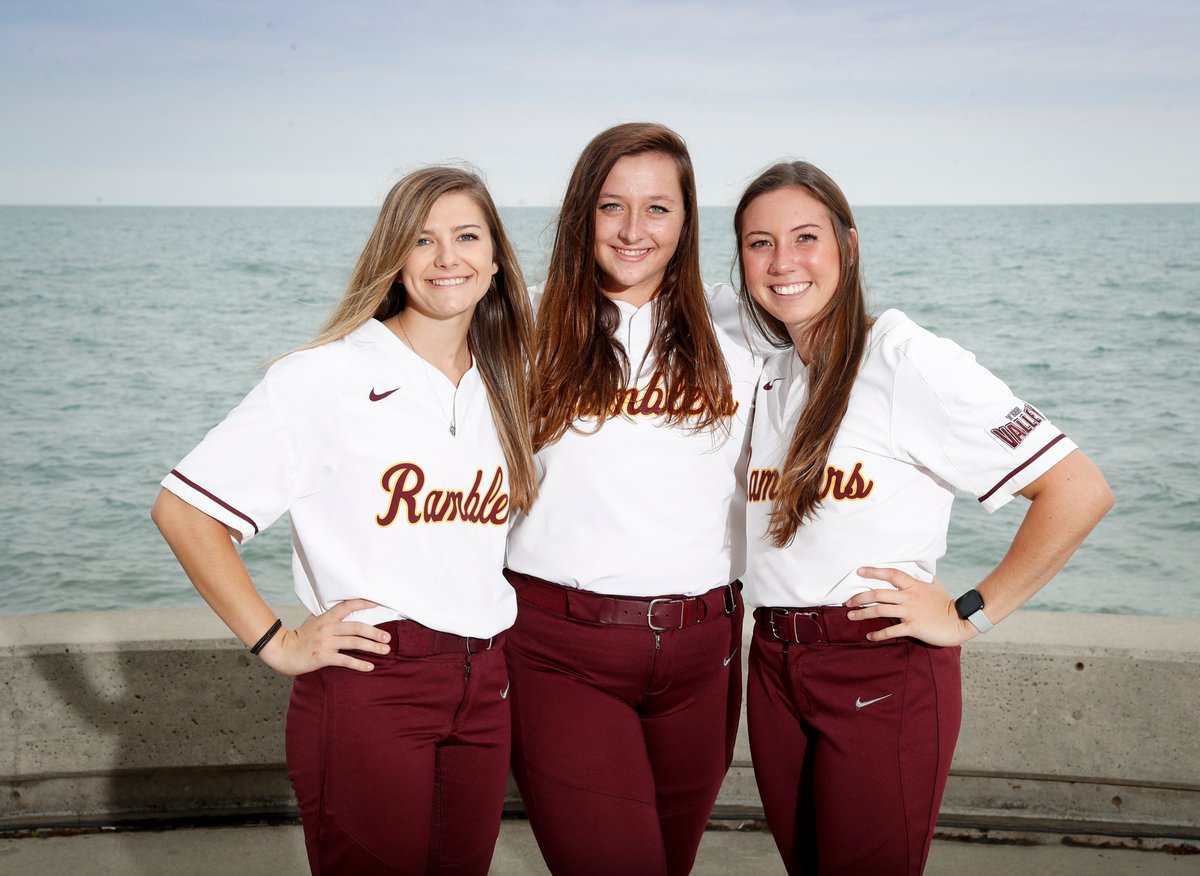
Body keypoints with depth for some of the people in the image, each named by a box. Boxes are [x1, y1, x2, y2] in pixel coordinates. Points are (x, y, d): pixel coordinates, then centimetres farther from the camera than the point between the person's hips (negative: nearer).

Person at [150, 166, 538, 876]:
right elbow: (183, 508, -9)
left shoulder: (505, 387, 10)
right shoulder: (330, 377, -8)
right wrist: (276, 644, -10)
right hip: (368, 688, -5)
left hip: (485, 693, 6)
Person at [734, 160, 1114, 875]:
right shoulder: (771, 378, 10)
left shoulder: (905, 359, -13)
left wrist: (969, 616, -13)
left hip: (883, 675, -7)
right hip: (774, 669, 7)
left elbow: (1080, 492, -18)